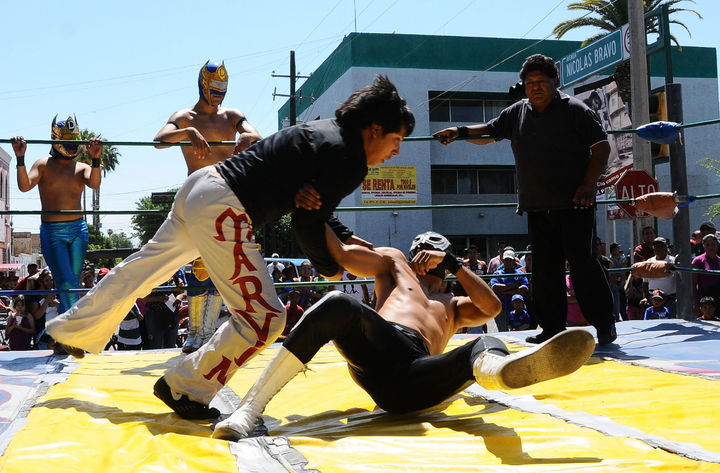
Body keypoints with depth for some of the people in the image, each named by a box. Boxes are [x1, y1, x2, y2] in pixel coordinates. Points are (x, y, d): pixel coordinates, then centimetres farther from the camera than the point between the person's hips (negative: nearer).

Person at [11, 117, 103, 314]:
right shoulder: (44, 165, 3)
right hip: (52, 232, -3)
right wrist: (20, 159, -25)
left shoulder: (82, 168, 9)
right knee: (67, 285, -12)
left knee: (73, 286, 5)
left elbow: (94, 184, -13)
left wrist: (95, 160, -30)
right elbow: (24, 186, -12)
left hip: (78, 230, 3)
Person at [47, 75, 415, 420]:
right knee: (264, 319, -3)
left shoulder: (325, 131, 16)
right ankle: (184, 388, 11)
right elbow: (306, 224, -10)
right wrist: (329, 267, 6)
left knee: (141, 270, 27)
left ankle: (72, 332, 47)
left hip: (202, 184, 10)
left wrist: (346, 238, 11)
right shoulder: (351, 162, -12)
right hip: (222, 211, -10)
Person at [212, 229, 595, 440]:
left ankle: (498, 368, -70)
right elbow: (338, 254, 20)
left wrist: (453, 263, 21)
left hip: (414, 385, 1)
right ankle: (250, 408, -37)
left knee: (487, 346, -26)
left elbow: (492, 308, 19)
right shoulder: (393, 262, 36)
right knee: (338, 304, -32)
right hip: (378, 349, -1)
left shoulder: (453, 307, 40)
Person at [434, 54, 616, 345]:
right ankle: (553, 328, 15)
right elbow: (488, 132, 22)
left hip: (574, 204, -5)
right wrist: (460, 132, 3)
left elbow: (602, 147, -4)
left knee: (581, 261, -9)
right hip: (537, 208, 6)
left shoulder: (575, 110, -2)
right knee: (545, 268, 7)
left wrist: (588, 185, -14)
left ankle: (605, 324, 1)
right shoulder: (518, 113, 14)